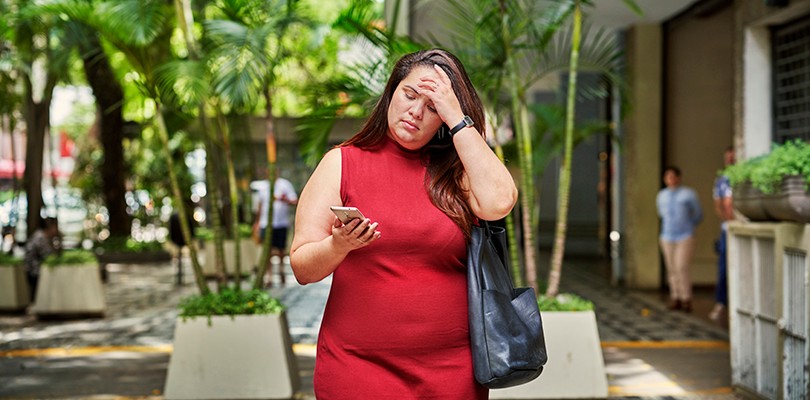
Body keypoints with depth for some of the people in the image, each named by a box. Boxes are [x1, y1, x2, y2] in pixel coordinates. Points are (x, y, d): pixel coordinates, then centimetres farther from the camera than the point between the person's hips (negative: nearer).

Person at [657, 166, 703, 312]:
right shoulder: (661, 195, 9)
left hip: (685, 236, -4)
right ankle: (675, 297, 10)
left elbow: (698, 215, 8)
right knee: (671, 269, 3)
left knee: (682, 268, -11)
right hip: (667, 236, 4)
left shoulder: (689, 194, -3)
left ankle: (686, 299, -3)